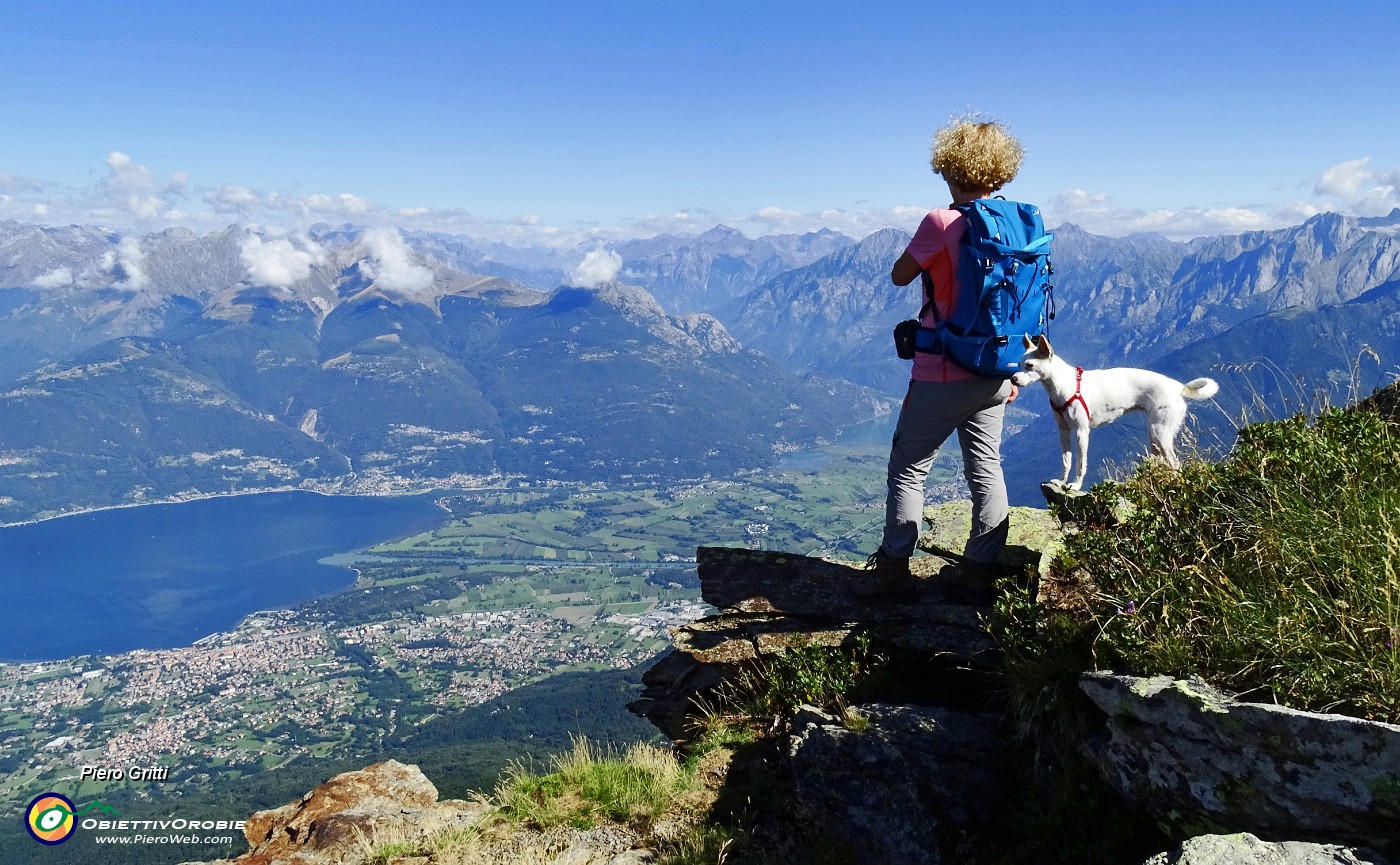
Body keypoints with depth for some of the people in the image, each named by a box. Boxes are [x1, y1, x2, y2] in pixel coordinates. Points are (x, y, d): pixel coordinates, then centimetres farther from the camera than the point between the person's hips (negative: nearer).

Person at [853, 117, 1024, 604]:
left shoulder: (941, 224, -17)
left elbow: (899, 276, -3)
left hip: (942, 376, -6)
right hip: (994, 375, 6)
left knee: (908, 468, 6)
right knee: (986, 468, 12)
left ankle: (892, 570, 13)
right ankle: (979, 573, 18)